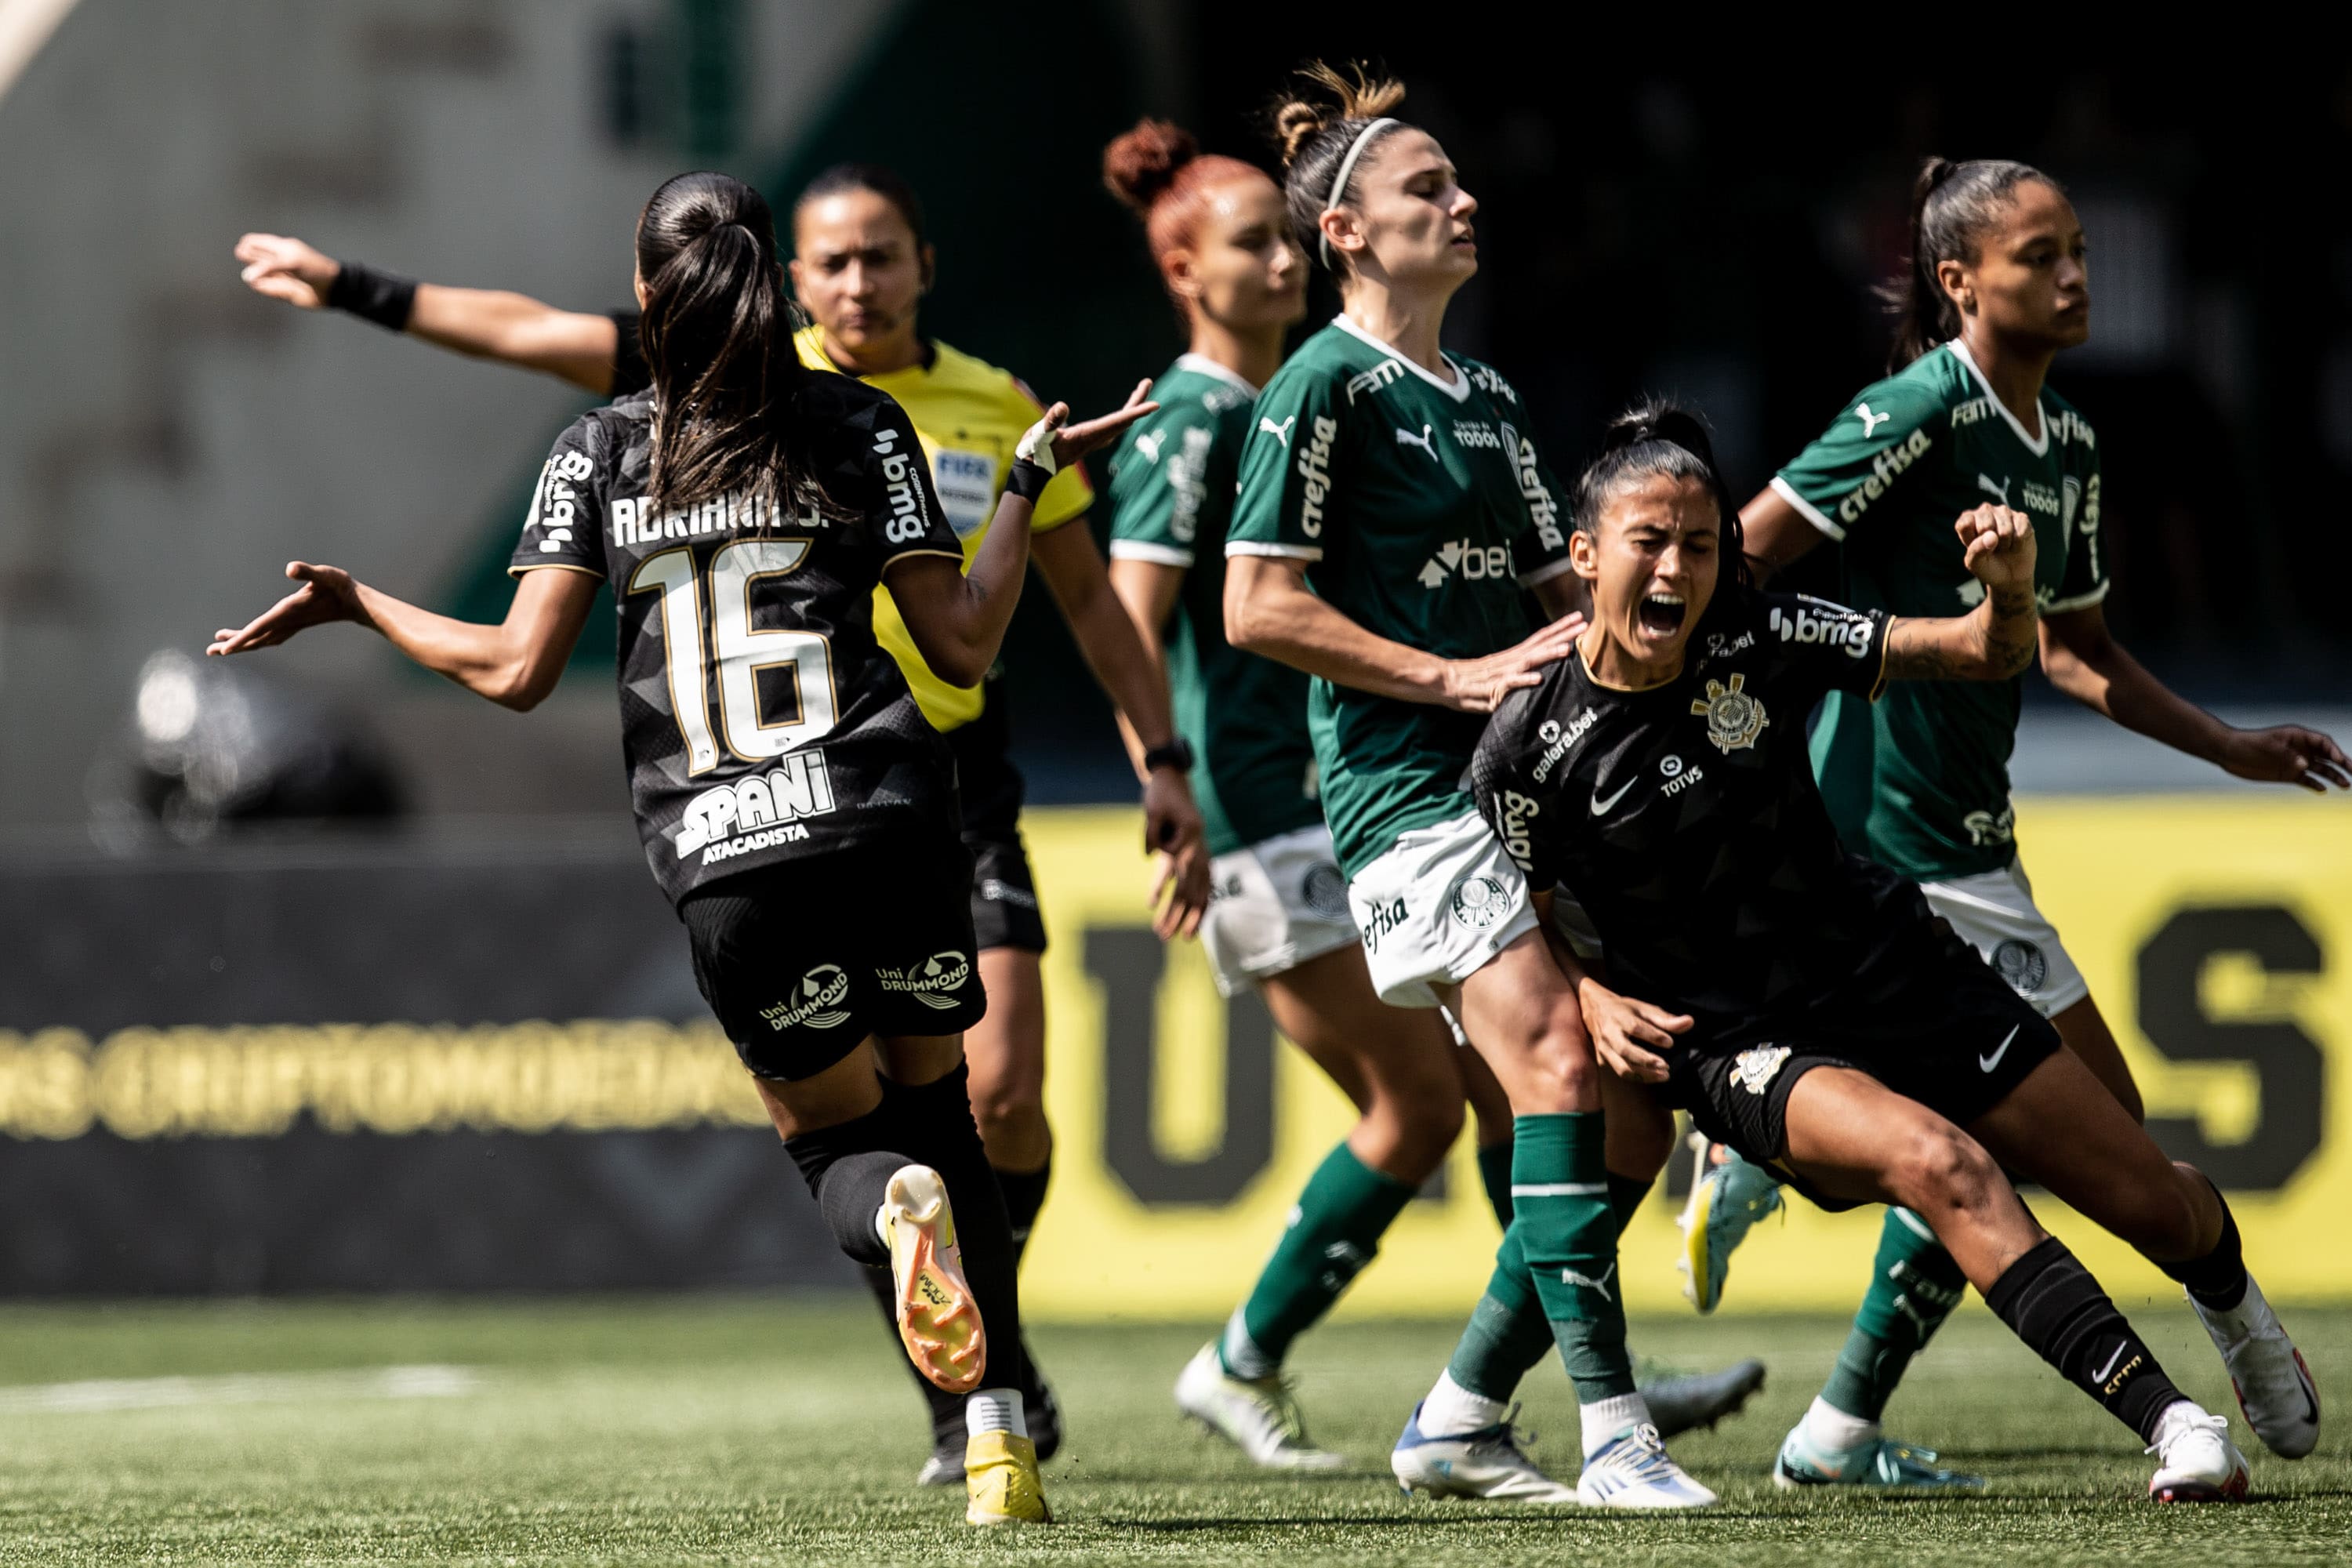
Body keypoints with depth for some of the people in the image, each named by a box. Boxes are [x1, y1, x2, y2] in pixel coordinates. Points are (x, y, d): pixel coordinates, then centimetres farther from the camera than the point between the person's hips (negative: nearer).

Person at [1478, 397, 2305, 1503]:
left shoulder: (1759, 641, -10)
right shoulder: (1528, 749, -15)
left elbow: (1989, 657, -5)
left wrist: (2010, 584, -27)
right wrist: (1596, 1004, -18)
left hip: (1888, 970, 4)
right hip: (1741, 1048, -4)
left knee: (2158, 1204, 6)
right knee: (1941, 1162, -35)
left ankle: (2236, 1310, 45)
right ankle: (2172, 1424, -34)